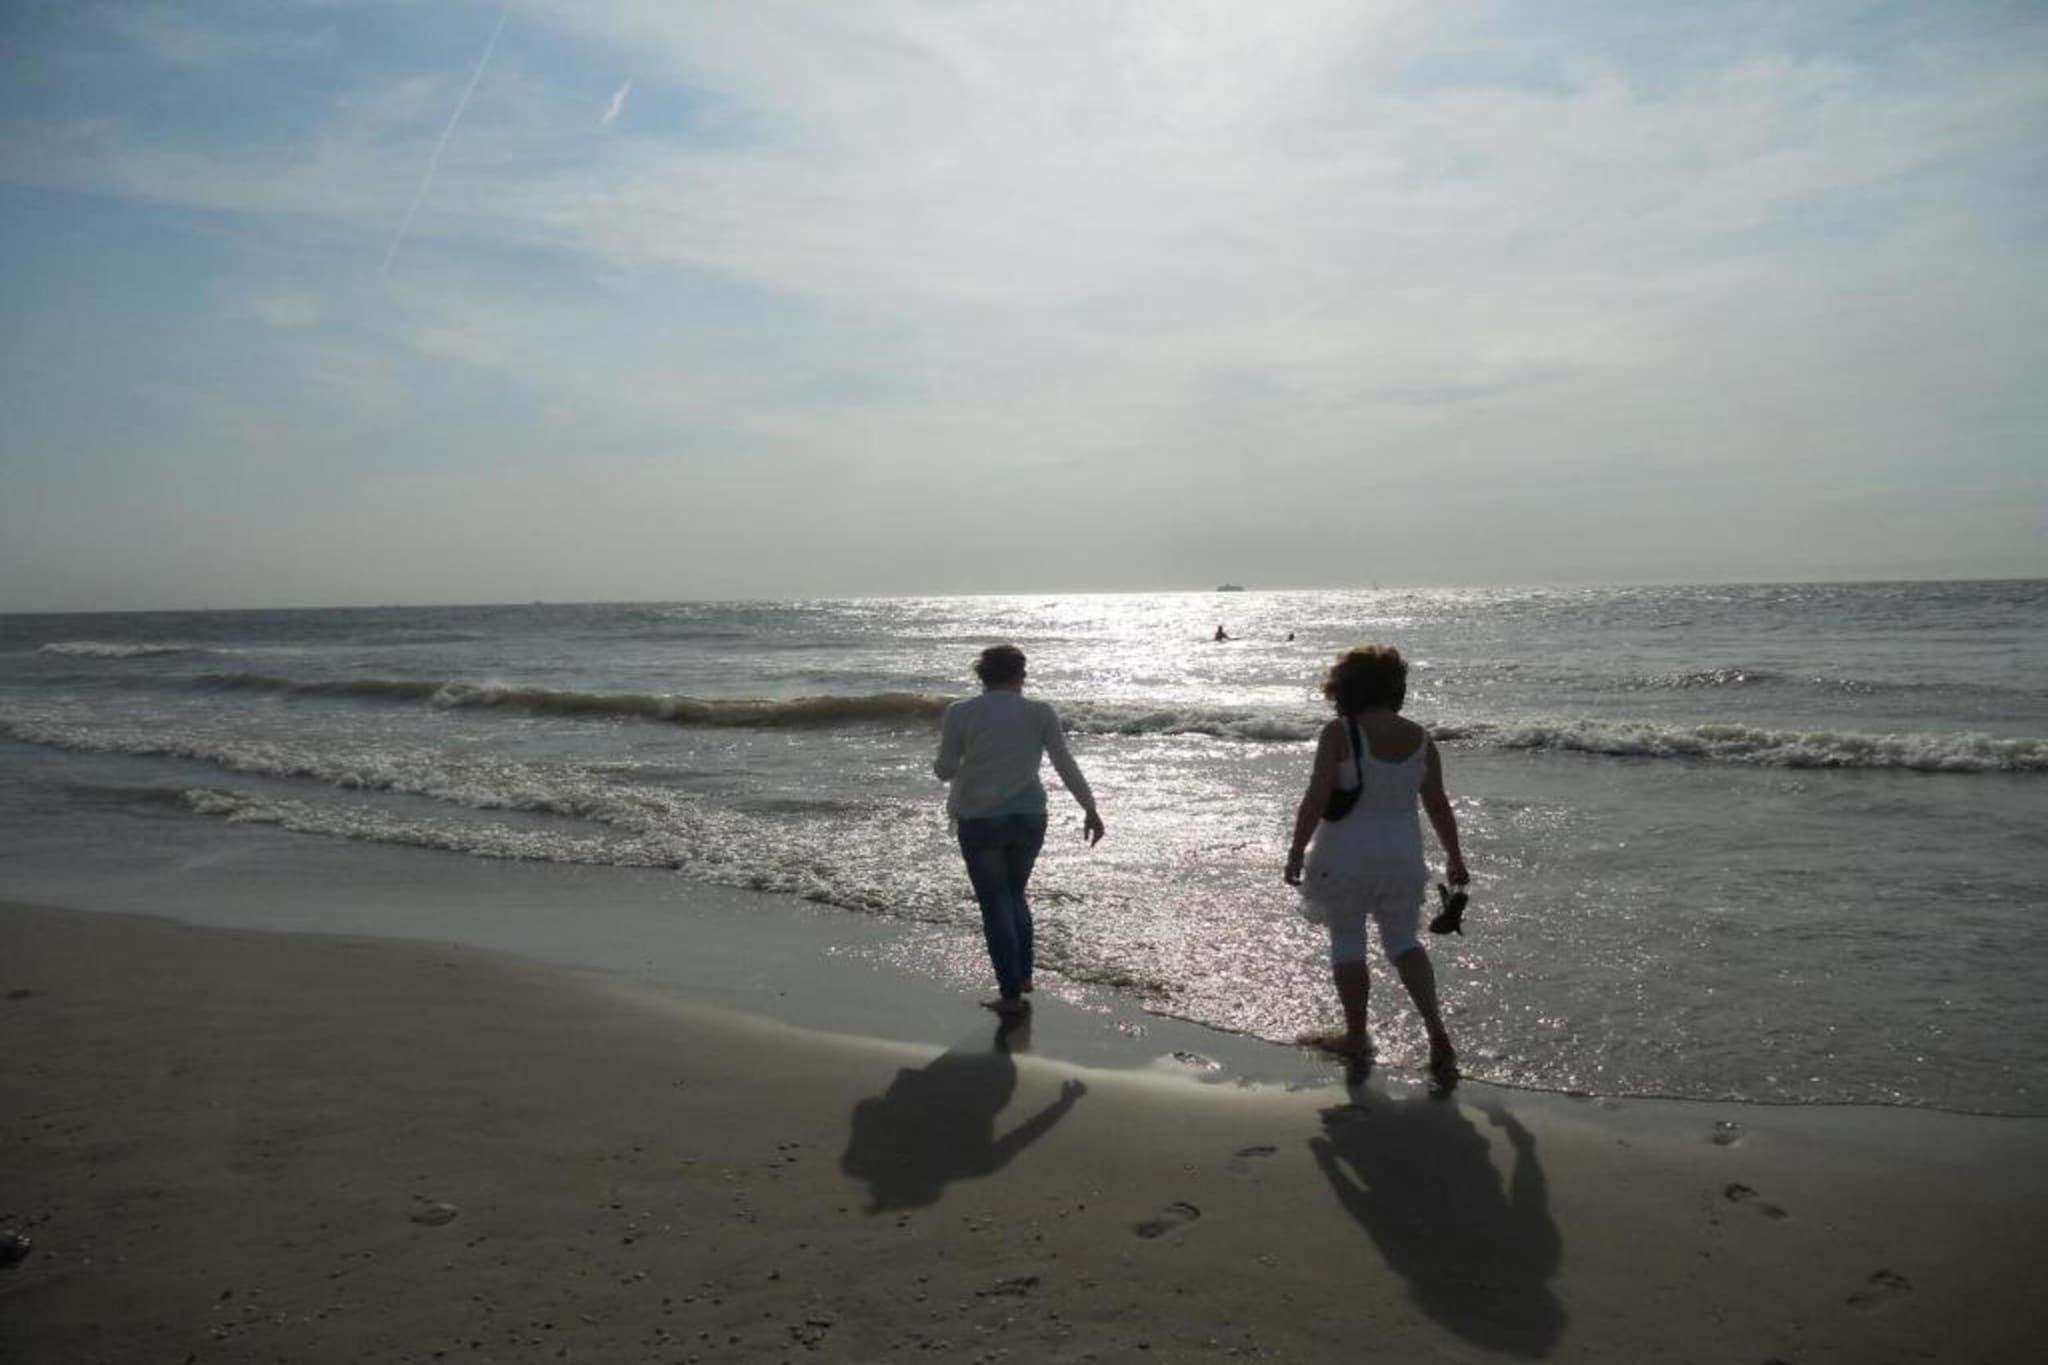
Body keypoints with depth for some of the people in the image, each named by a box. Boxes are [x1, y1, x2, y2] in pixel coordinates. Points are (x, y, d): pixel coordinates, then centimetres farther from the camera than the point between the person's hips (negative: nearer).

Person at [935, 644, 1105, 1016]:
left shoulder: (960, 713, -8)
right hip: (1028, 817, 3)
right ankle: (1024, 974, 26)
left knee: (995, 905, 7)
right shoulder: (1040, 713, -3)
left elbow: (944, 770, -4)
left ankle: (1011, 994, 8)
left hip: (980, 821, -2)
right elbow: (1066, 765, -2)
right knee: (1015, 894, 23)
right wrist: (1090, 809, 5)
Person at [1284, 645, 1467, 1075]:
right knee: (1403, 942, 18)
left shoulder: (1339, 733, -13)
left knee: (1347, 943, 12)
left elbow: (1315, 799, -17)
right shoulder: (1419, 739, 1)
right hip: (1402, 858, 4)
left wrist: (1296, 852, -8)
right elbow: (1439, 806, 6)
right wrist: (1454, 860, 17)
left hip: (1345, 858, -4)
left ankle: (1356, 1036, 23)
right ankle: (1437, 1031, 4)